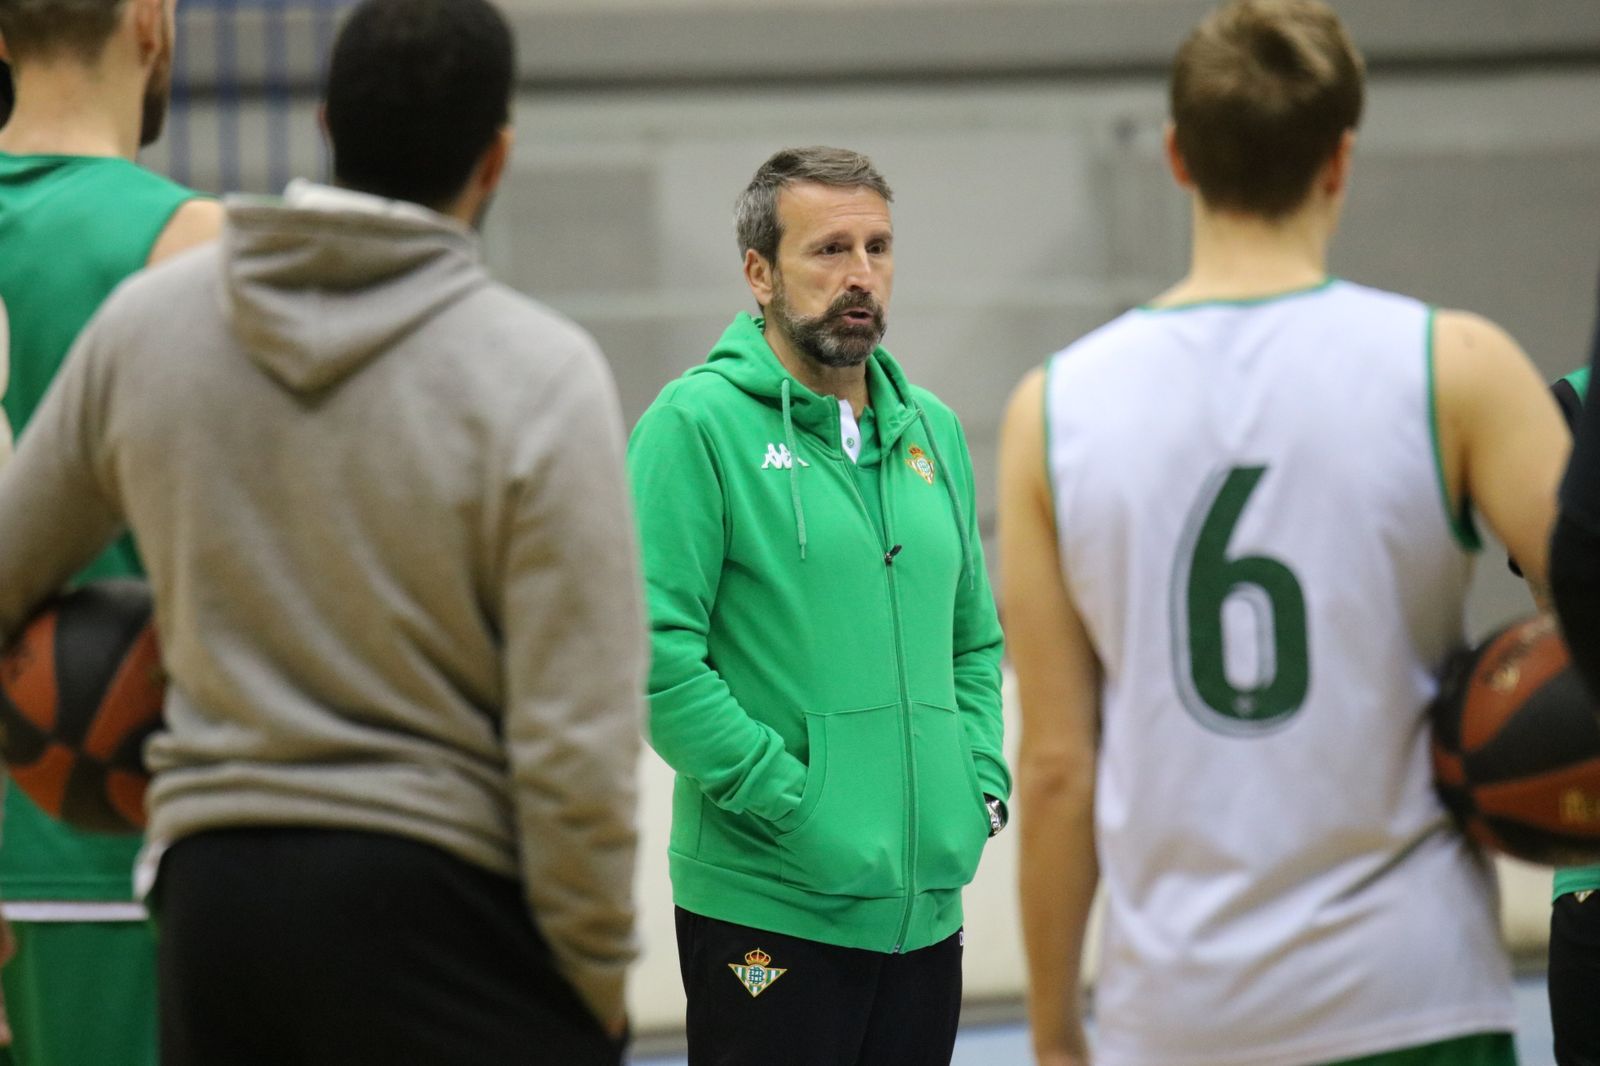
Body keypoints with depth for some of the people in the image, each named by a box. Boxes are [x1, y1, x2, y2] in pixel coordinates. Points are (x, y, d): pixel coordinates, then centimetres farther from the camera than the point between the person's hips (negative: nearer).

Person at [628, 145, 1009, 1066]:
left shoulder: (930, 430, 14)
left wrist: (980, 783, 7)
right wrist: (791, 804, -16)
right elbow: (656, 652, -14)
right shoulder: (697, 424, -6)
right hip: (770, 909, -6)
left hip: (927, 905, 6)